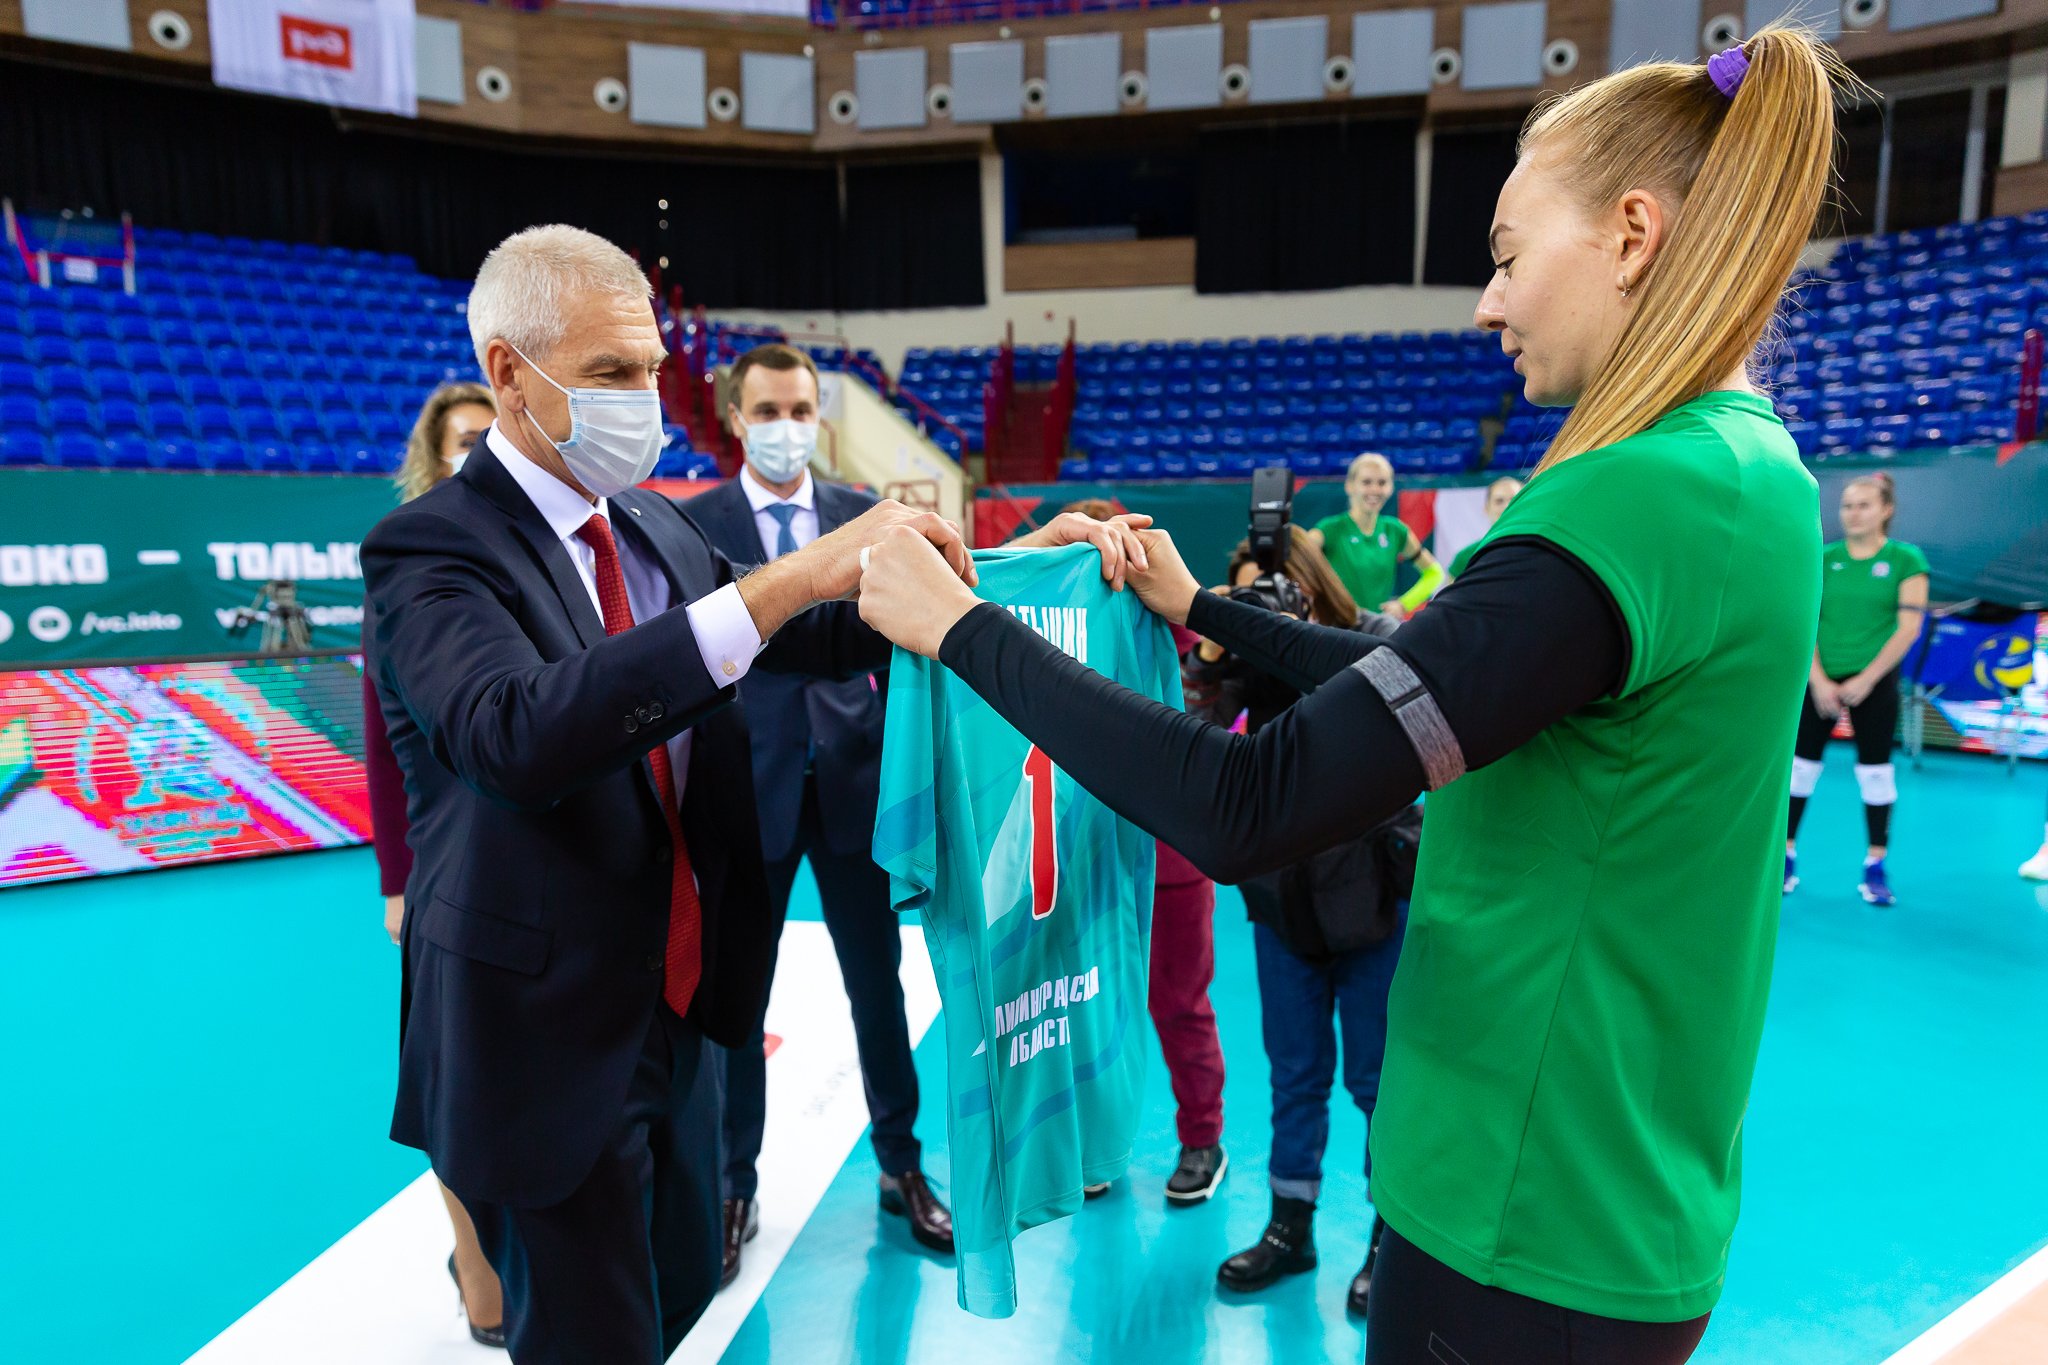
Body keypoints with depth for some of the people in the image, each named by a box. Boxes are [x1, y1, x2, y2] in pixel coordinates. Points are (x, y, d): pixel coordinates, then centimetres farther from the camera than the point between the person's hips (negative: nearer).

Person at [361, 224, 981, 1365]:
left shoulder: (656, 527, 5)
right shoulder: (431, 547, -16)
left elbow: (808, 641, 6)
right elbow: (516, 733, -35)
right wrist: (783, 579, -41)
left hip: (674, 1010, 7)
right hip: (549, 1035, -6)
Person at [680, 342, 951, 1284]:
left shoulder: (863, 516, 5)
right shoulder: (692, 523, -1)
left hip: (852, 781, 2)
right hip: (746, 783, -1)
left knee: (877, 983, 12)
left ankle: (901, 1168, 31)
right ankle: (735, 1188, 29)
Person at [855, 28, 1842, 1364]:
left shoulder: (1633, 503, -26)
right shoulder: (1753, 468, 4)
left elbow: (1247, 811, -31)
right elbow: (1420, 672, 10)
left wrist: (963, 625, -22)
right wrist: (1202, 611, 10)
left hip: (1533, 1230, -8)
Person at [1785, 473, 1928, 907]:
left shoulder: (1906, 559, -1)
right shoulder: (1824, 558, 3)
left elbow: (1908, 628, -6)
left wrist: (1866, 679, -11)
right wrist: (1819, 679, -9)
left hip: (1874, 681, -1)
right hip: (1821, 678, 1)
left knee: (1875, 771, 4)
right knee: (1801, 763, 3)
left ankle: (1875, 866, 15)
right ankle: (1786, 854, 13)